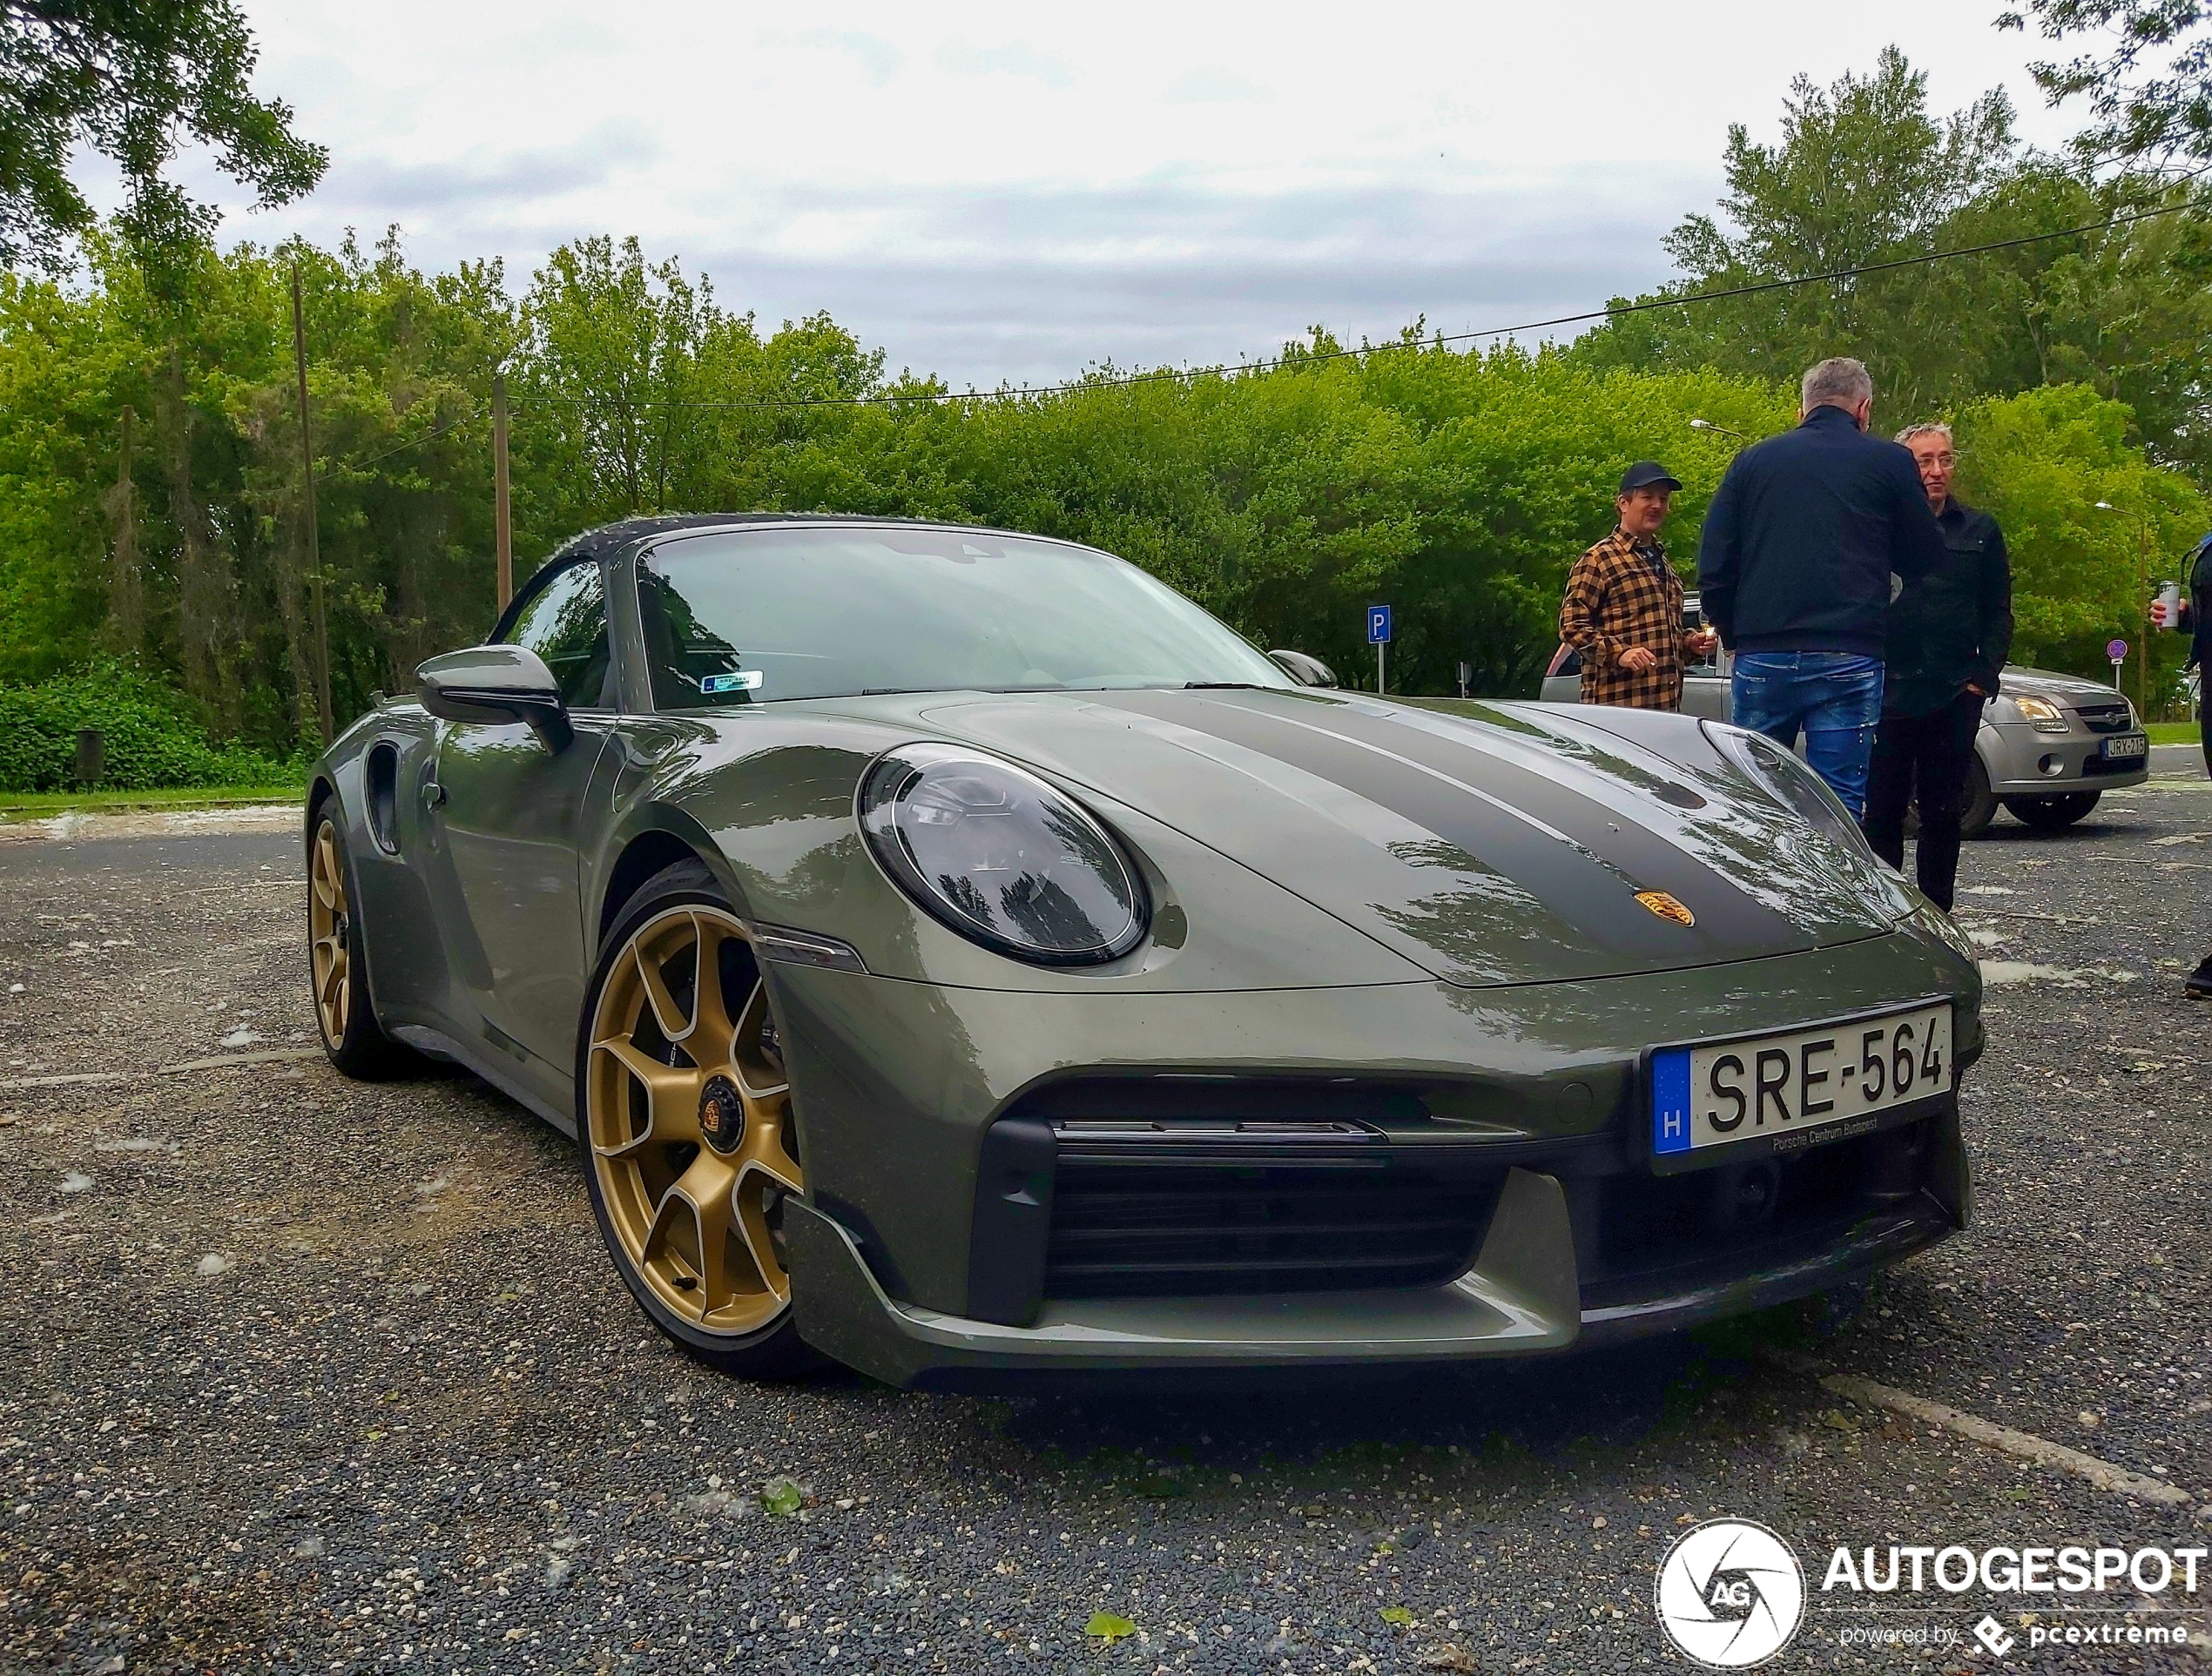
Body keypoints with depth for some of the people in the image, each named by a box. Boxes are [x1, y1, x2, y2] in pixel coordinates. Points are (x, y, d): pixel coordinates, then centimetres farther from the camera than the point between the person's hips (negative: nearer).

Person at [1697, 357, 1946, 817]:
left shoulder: (1751, 461, 11)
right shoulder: (1889, 461, 5)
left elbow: (1713, 569, 7)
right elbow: (1926, 559, 13)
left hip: (1761, 658, 2)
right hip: (1849, 661, -2)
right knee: (1837, 804, 0)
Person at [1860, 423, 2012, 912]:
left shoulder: (1980, 531, 12)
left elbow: (1997, 614, 11)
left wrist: (1984, 677, 0)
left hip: (1955, 694, 2)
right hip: (1888, 693, -2)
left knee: (1942, 813, 7)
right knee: (1882, 811, 1)